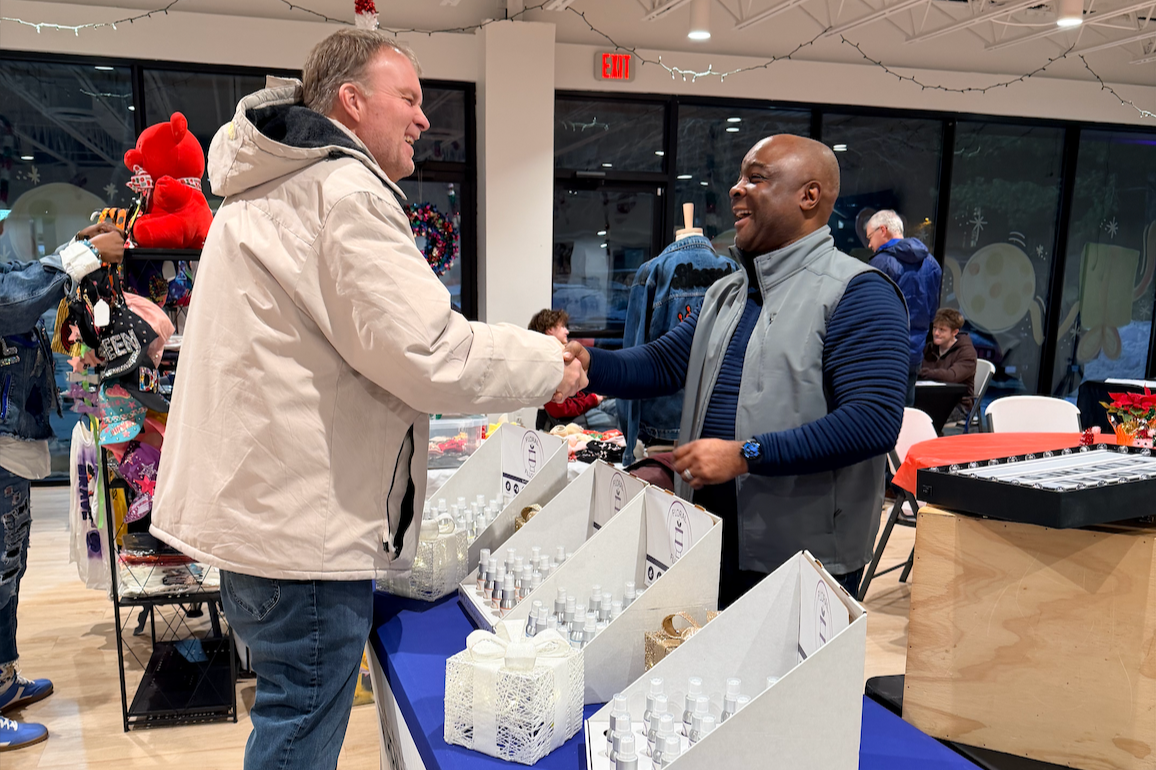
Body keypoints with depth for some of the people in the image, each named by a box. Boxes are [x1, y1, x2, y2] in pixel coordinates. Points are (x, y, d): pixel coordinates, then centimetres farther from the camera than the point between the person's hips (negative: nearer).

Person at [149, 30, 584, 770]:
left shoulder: (266, 190, 17)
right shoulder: (342, 190, -17)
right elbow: (427, 353, -25)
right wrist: (550, 362, -10)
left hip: (252, 506, 11)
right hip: (304, 525, -11)